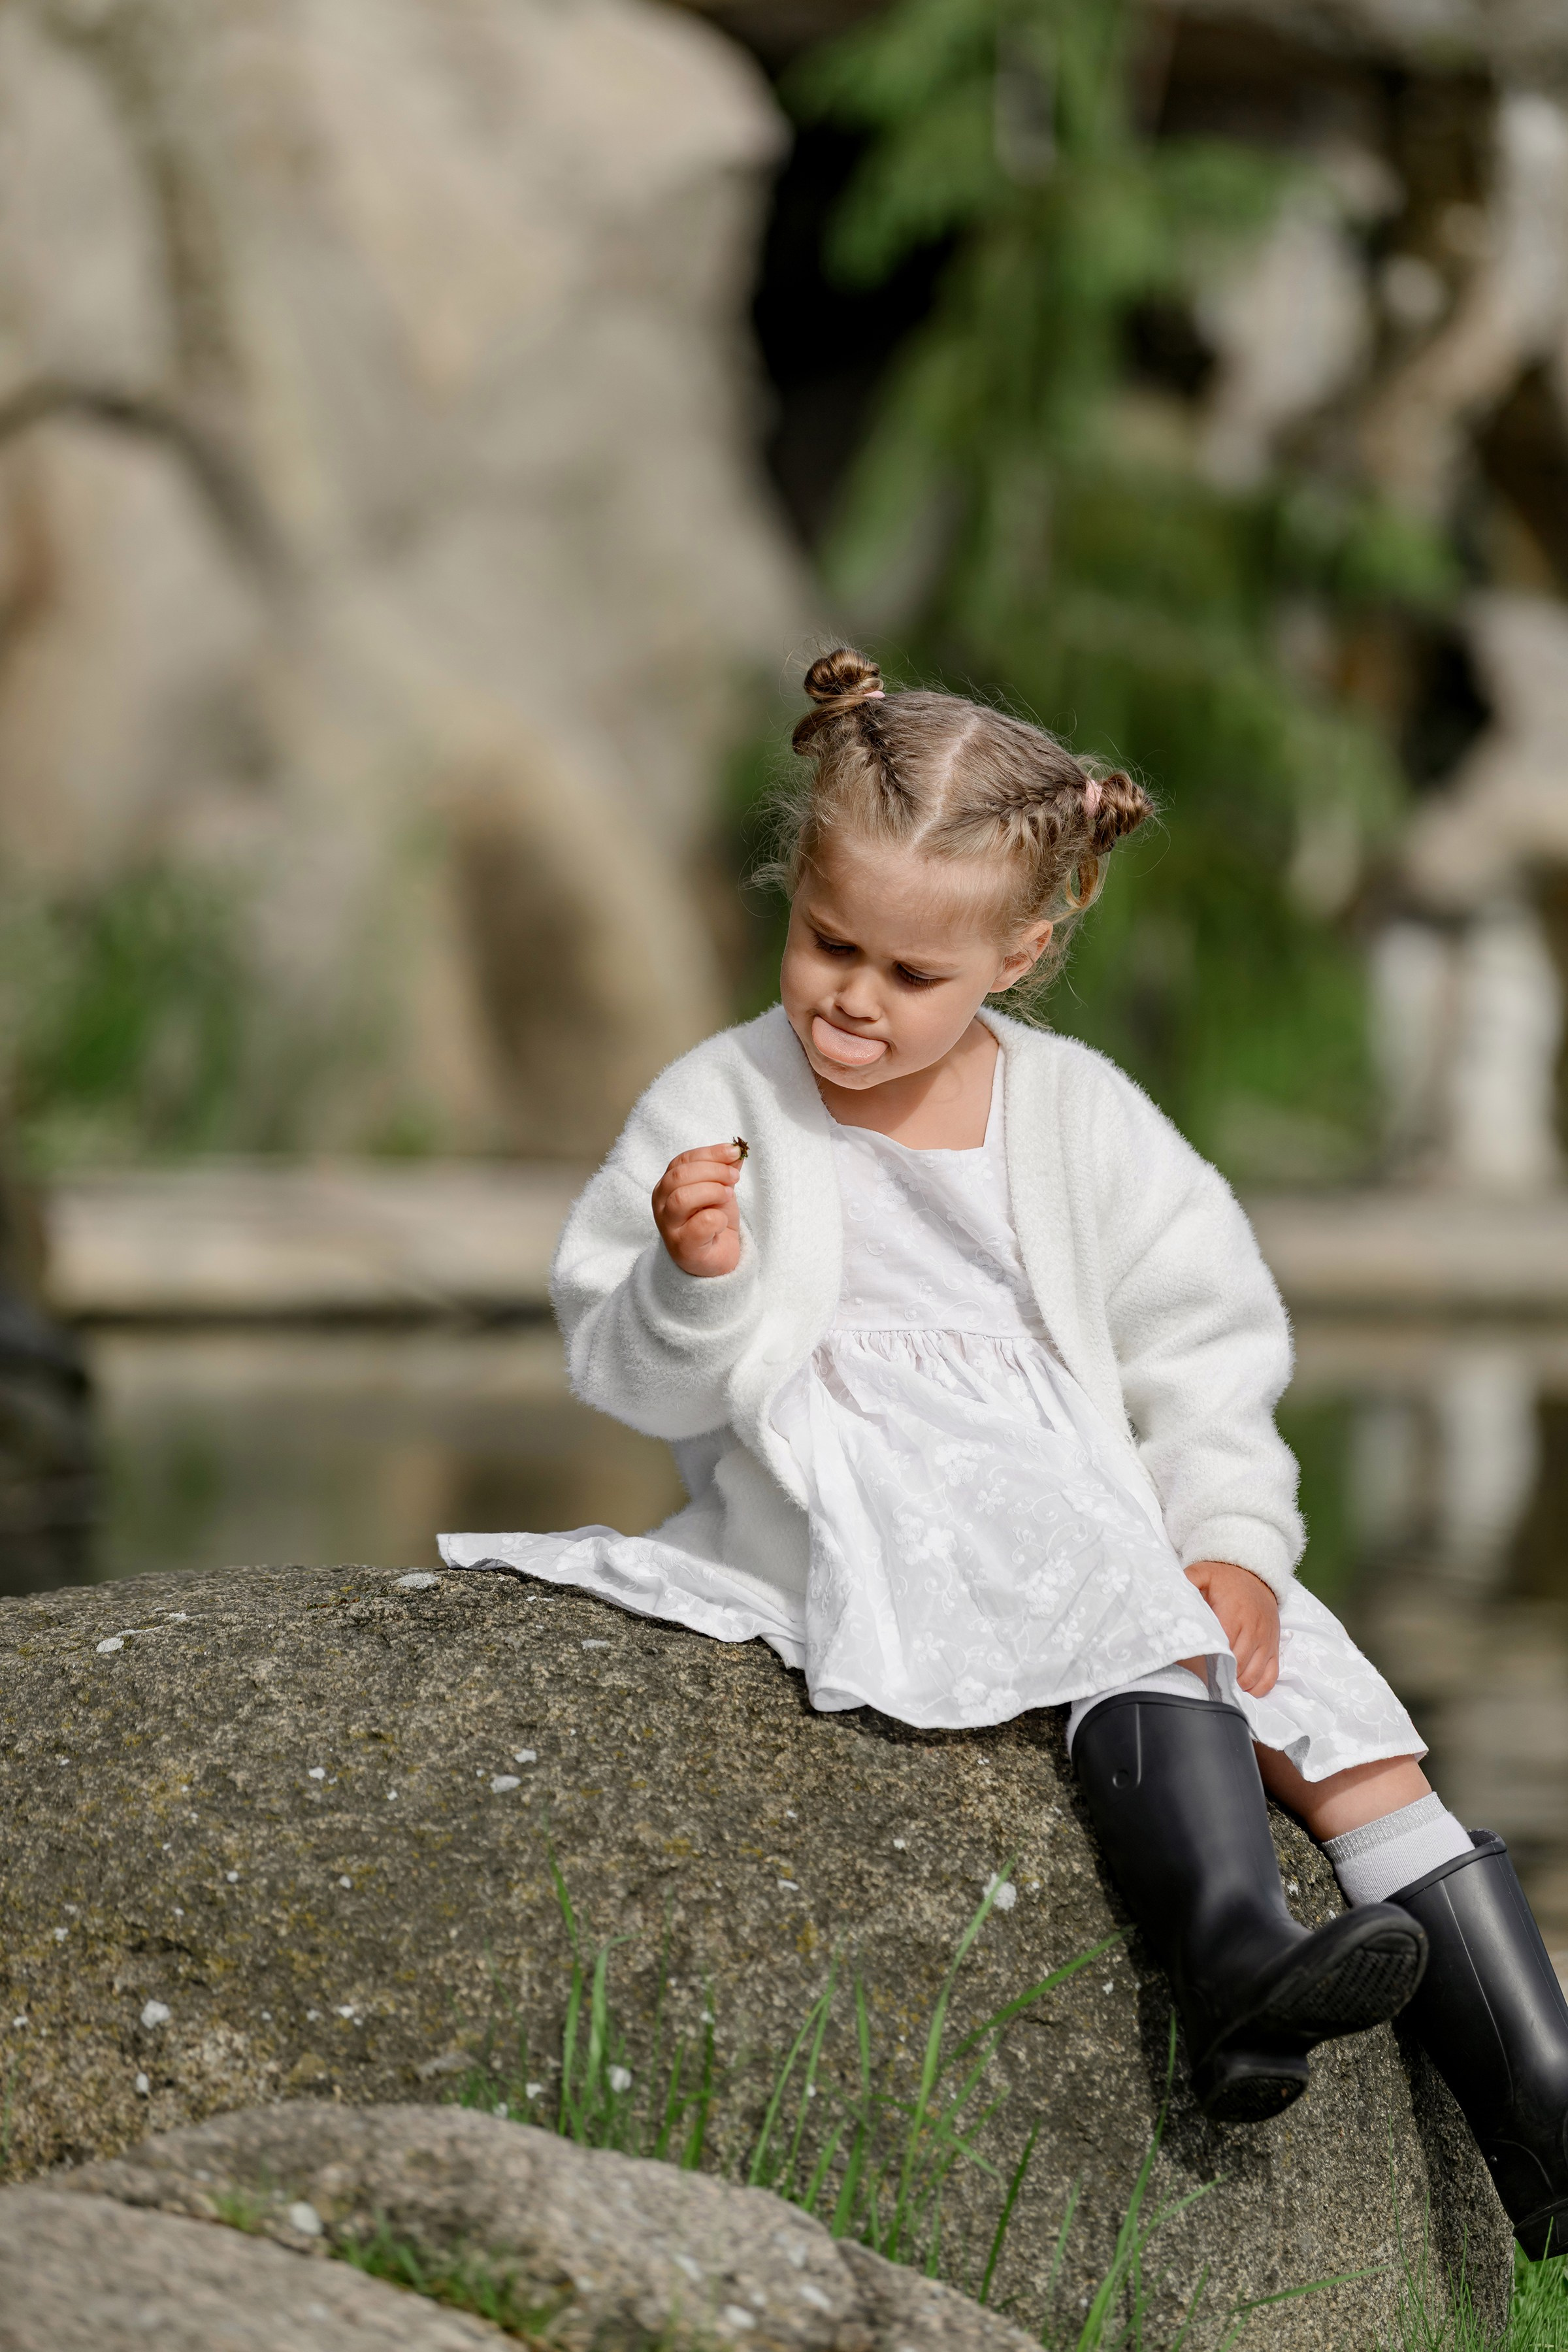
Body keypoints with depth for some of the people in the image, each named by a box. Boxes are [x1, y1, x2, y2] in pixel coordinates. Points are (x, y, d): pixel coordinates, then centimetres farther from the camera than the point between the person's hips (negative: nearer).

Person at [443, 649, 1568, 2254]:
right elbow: (639, 1383, 0)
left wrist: (1229, 1535, -5)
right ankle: (1232, 1959, -50)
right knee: (1132, 1609, -32)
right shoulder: (716, 1111, 3)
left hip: (1092, 1503, 4)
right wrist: (696, 1283, -21)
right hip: (856, 1519, -4)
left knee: (1344, 1727, -12)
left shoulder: (1082, 1118, 9)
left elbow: (1203, 1343, 10)